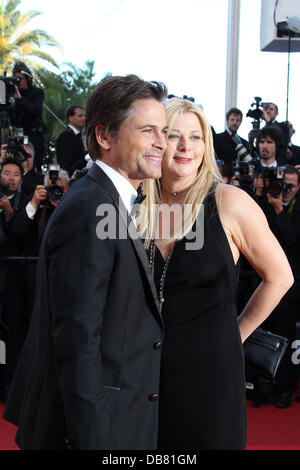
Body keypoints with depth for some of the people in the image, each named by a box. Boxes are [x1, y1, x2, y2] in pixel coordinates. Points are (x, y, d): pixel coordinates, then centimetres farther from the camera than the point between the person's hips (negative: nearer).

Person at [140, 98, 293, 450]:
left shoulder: (229, 203, -9)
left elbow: (279, 277, -1)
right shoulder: (137, 208, 2)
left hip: (209, 371, -3)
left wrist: (235, 334, 2)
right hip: (144, 375, 3)